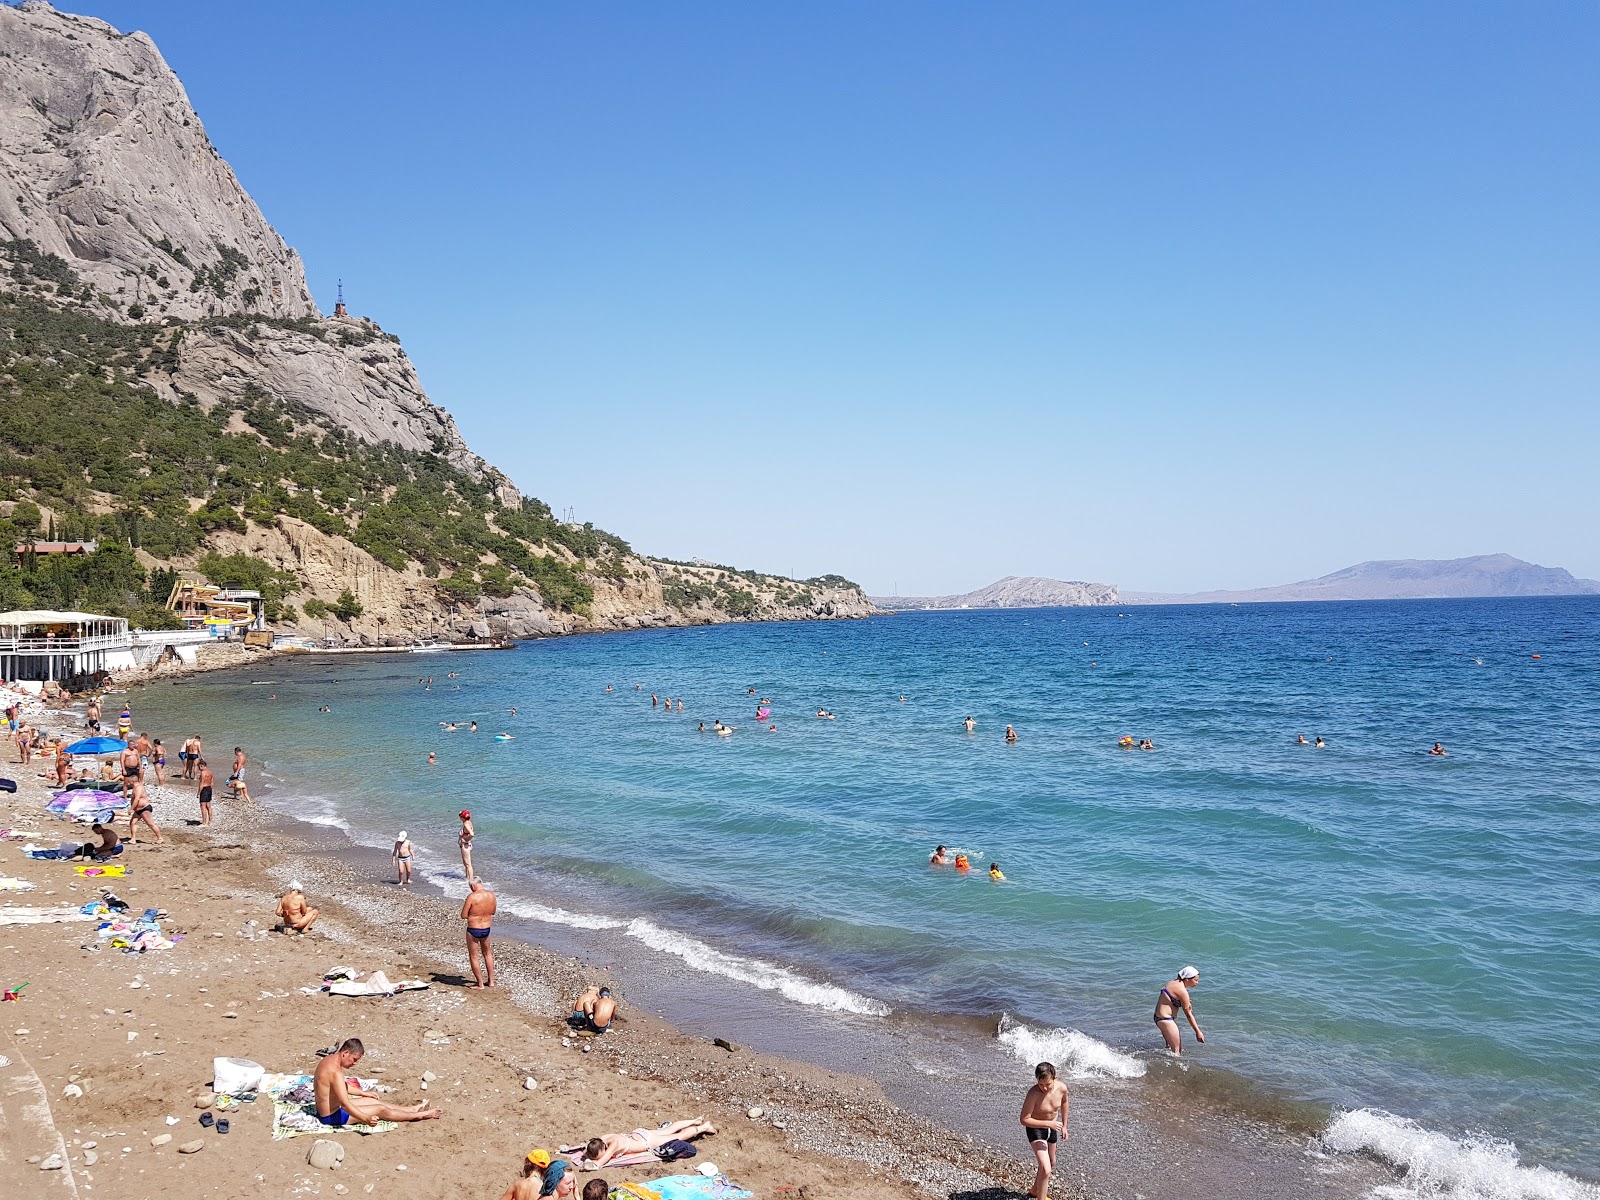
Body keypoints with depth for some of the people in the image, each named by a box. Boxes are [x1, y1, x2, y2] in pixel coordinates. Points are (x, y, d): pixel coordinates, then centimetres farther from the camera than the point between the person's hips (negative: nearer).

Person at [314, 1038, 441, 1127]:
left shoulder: (328, 1059, 3)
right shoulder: (336, 1072, -30)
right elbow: (345, 1104, -37)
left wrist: (363, 1093, 30)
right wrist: (366, 1119, -46)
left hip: (325, 1110, 10)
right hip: (332, 1117, -10)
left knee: (373, 1101, 18)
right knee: (380, 1110, -3)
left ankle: (413, 1109, 29)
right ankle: (420, 1115, 9)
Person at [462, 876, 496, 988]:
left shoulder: (472, 896, -20)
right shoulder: (491, 895, -3)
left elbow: (463, 916, -15)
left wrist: (465, 906, 3)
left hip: (473, 930, -6)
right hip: (486, 929, 6)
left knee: (473, 957, 11)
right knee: (487, 954, 25)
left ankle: (480, 984, 16)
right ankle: (491, 981, 30)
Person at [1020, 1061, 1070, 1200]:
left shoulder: (1062, 1088, -21)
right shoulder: (1033, 1093, -36)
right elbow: (1024, 1120, -29)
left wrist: (1064, 1126, 9)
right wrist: (1048, 1123, -34)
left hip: (1052, 1127, 6)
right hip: (1035, 1128, -6)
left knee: (1051, 1164, 27)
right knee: (1046, 1169, -21)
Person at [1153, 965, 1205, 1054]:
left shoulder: (1174, 982, 8)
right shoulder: (1182, 991, -19)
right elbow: (1188, 1014, -14)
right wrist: (1198, 1032, -8)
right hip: (1165, 1019, -10)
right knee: (1176, 1049, -7)